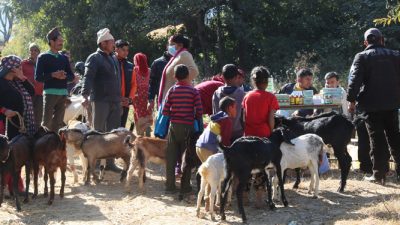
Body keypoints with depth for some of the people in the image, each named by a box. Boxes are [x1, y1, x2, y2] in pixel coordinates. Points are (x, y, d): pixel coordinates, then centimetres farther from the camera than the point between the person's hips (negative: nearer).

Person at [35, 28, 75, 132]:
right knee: (47, 122, -9)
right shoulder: (43, 57, 1)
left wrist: (65, 76, -7)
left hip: (63, 93, 5)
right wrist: (52, 75, -17)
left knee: (58, 122, 5)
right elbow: (38, 77, -5)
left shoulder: (64, 58, 16)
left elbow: (72, 76, 15)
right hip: (50, 93, -5)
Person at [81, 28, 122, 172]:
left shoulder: (113, 59, 18)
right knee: (98, 133, 0)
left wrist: (120, 98, 19)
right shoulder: (94, 58, -6)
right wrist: (85, 96, -29)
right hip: (100, 101, -7)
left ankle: (110, 162, 15)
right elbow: (88, 78, -17)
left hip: (115, 101, 7)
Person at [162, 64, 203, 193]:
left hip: (174, 126, 1)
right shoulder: (193, 91, -6)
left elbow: (165, 111, -5)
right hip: (188, 127, -1)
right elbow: (199, 112, -9)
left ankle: (170, 186, 8)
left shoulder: (172, 91, -2)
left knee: (171, 157, 7)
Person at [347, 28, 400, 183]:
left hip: (371, 104, -3)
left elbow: (355, 80, -14)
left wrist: (352, 100, -10)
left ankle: (379, 174, 2)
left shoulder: (362, 57, -6)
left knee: (377, 138, 1)